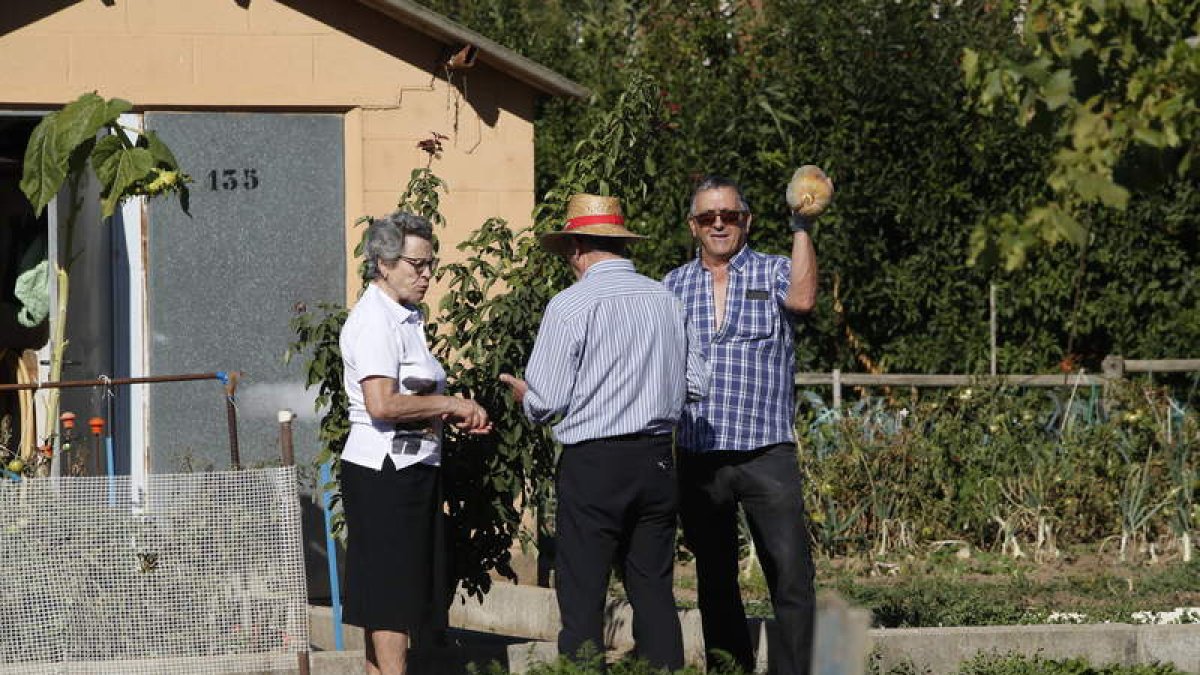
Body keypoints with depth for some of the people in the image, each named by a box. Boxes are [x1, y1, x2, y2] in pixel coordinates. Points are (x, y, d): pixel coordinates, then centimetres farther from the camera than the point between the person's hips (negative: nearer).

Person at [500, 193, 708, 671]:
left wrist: (523, 394, 12)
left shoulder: (571, 305, -10)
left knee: (582, 600, -2)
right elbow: (697, 384, 14)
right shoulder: (666, 300, 7)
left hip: (593, 465, -5)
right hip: (657, 461, 5)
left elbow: (545, 401, -9)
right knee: (654, 593, 10)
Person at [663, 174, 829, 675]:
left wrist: (801, 226, -16)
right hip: (696, 458, 3)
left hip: (765, 451, -3)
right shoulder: (673, 286, 13)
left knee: (790, 574, -11)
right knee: (715, 581, 10)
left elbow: (802, 298, -18)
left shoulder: (773, 273, 5)